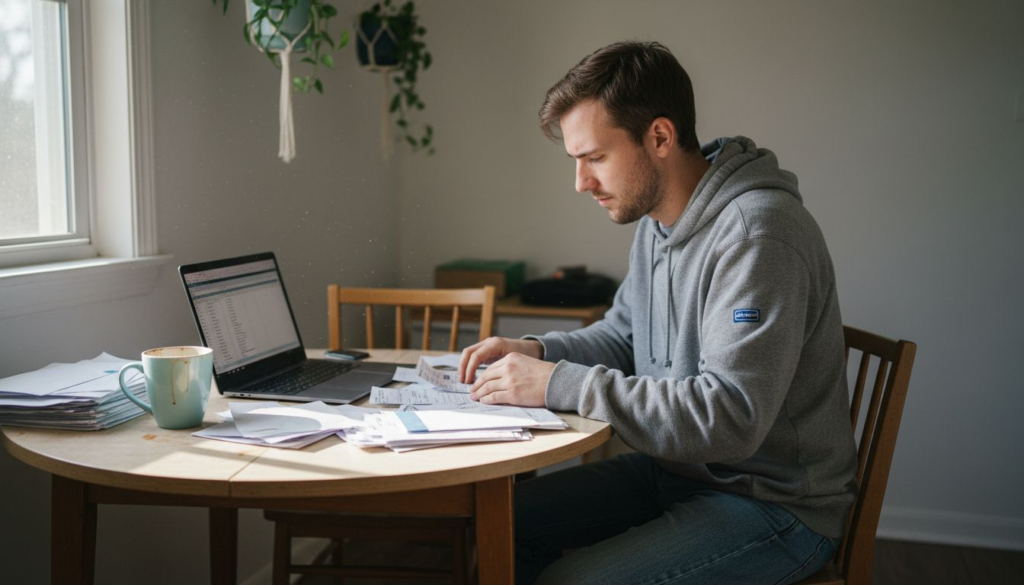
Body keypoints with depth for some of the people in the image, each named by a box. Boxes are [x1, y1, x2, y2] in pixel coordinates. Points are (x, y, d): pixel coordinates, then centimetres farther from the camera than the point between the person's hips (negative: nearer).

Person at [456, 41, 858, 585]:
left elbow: (730, 417, -31)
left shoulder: (756, 233, -25)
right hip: (679, 469, 9)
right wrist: (537, 350, -2)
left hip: (776, 501, -8)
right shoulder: (657, 221, 5)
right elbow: (623, 334, 18)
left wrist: (560, 384, -28)